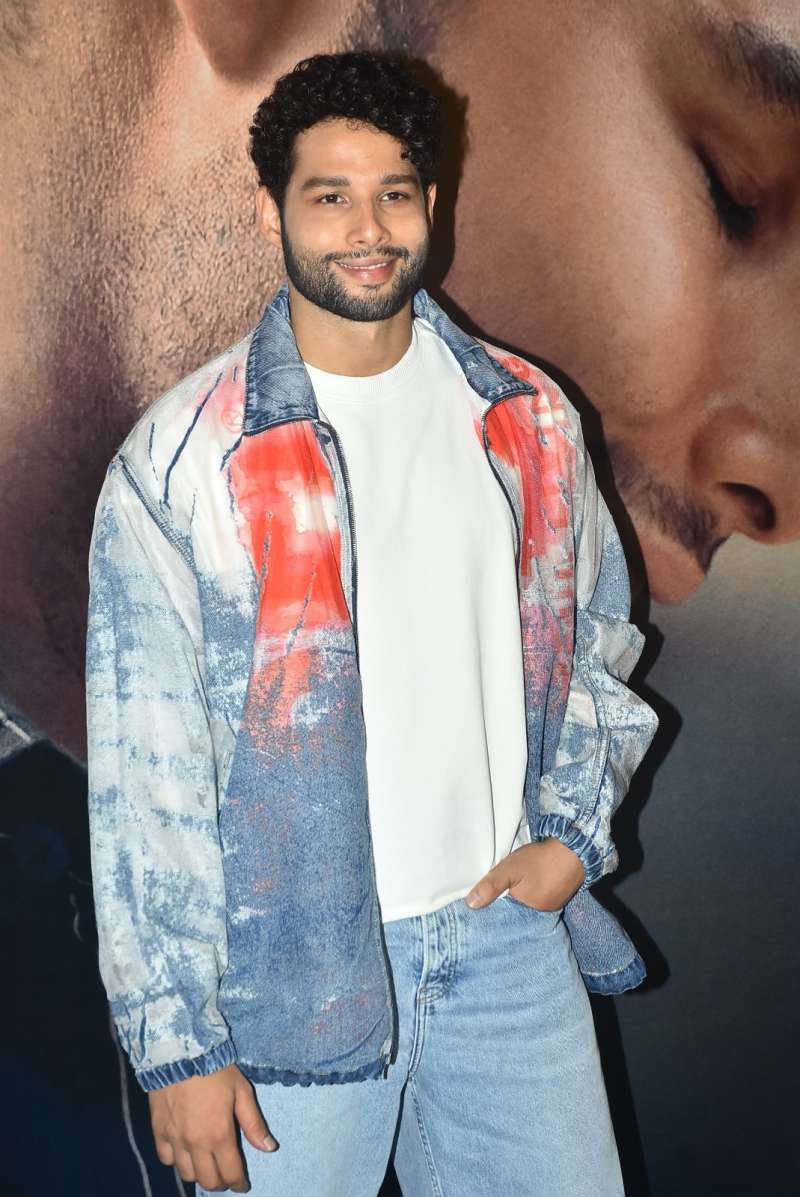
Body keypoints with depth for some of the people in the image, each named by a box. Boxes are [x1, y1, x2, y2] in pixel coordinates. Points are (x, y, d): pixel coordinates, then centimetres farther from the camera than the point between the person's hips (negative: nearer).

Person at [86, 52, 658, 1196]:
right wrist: (175, 1040, -10)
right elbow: (143, 766, -10)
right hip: (291, 962, -3)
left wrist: (573, 828, 2)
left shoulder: (528, 418, 3)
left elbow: (600, 632, 16)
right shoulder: (181, 458, -10)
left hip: (507, 927, 4)